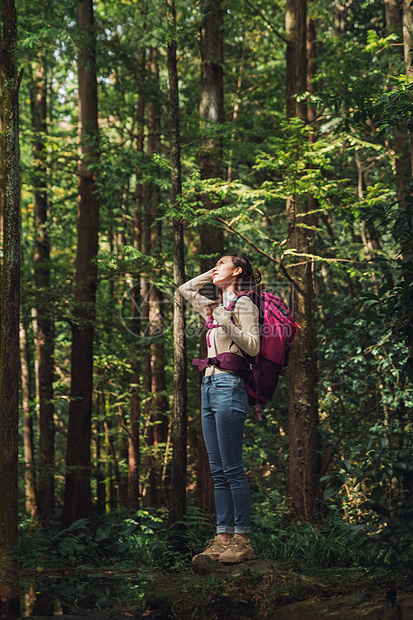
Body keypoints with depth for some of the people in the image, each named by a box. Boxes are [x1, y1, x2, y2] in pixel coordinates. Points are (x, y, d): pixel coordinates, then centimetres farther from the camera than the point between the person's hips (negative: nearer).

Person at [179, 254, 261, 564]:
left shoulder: (243, 304, -1)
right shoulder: (216, 306, 21)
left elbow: (253, 347, -11)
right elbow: (185, 289, 36)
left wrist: (226, 323, -19)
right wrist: (212, 275, 25)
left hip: (229, 385, -9)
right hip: (210, 385, 9)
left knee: (232, 469, -10)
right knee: (218, 471, 5)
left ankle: (242, 539, -9)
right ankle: (223, 538, 5)